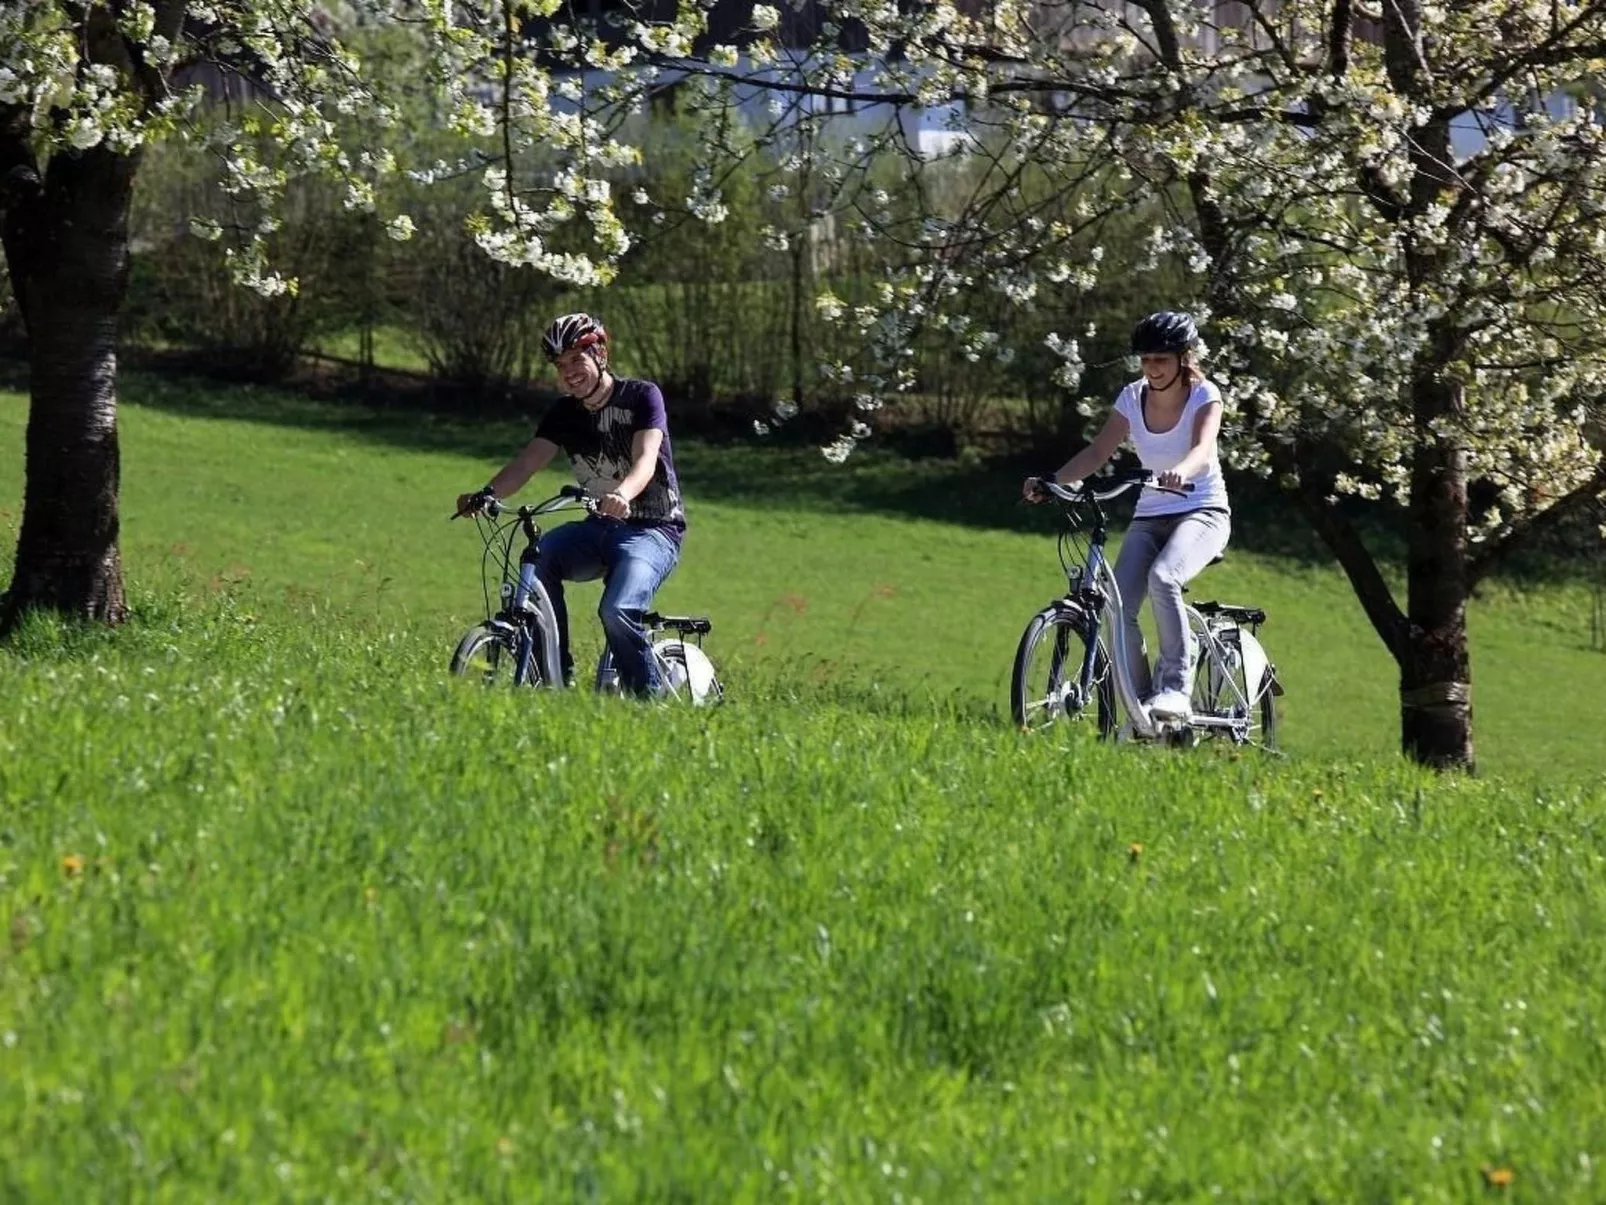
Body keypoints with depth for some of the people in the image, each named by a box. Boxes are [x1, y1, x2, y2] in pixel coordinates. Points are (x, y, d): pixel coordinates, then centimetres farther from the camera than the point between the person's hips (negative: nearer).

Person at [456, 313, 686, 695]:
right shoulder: (564, 413, 6)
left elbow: (645, 460, -24)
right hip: (601, 528, 5)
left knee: (617, 611, -31)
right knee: (540, 556, -25)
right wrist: (486, 494, -28)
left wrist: (622, 495, -47)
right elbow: (528, 461, -7)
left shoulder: (641, 397, -8)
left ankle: (649, 696, -11)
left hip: (654, 529, -5)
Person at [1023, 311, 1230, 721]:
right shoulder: (1133, 398, 2)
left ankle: (1174, 687, -29)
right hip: (1149, 517, 4)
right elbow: (1099, 452, -6)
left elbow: (1203, 449, -28)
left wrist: (1179, 473, -51)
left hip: (1202, 511, -4)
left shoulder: (1203, 395, -9)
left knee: (1162, 578, -34)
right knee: (1116, 607, -16)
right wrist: (1052, 481, -23)